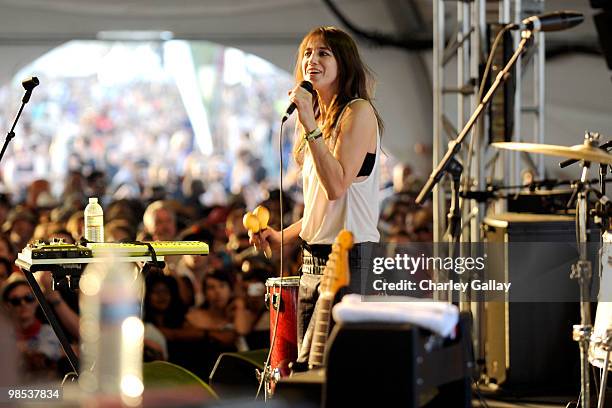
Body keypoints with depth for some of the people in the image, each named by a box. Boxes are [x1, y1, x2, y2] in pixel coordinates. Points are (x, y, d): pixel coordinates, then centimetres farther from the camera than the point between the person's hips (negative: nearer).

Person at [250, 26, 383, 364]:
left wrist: (310, 126, -19)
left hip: (349, 259, -9)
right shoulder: (320, 118, 18)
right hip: (313, 260, 9)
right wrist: (282, 237, 11)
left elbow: (337, 185, -20)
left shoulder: (358, 111, -8)